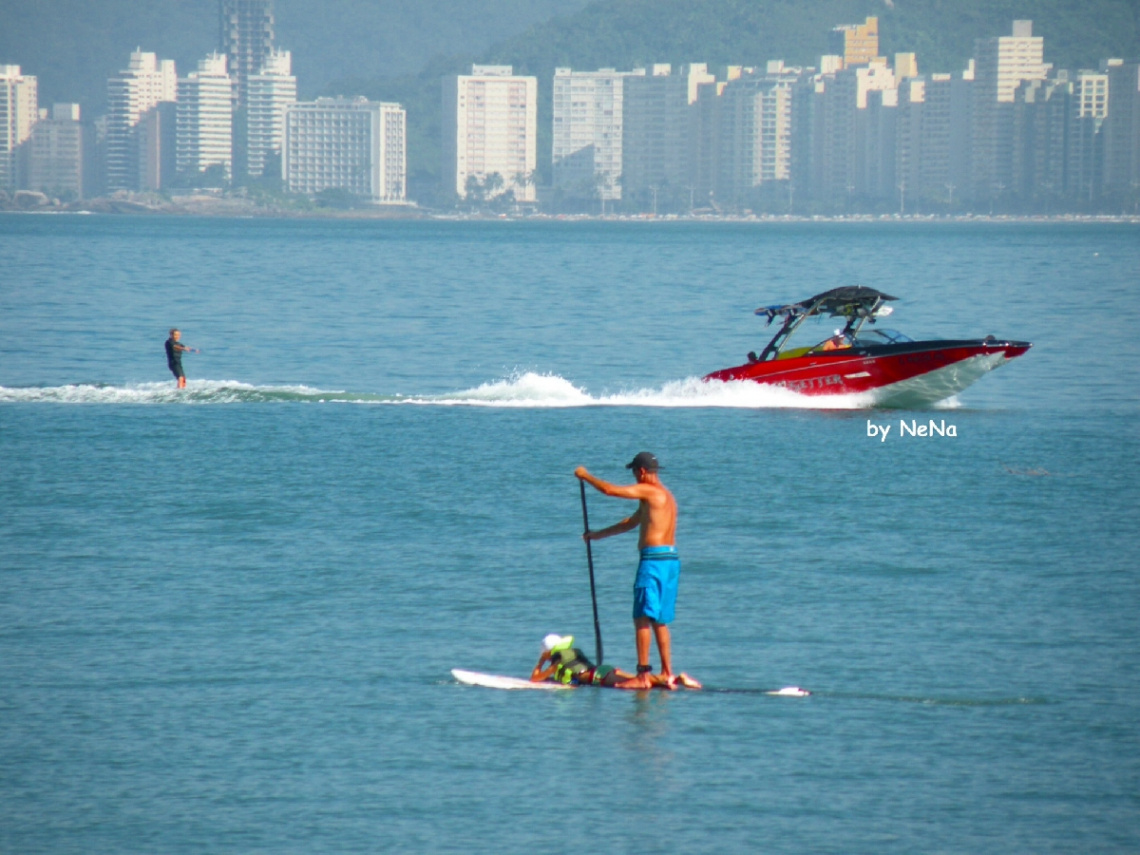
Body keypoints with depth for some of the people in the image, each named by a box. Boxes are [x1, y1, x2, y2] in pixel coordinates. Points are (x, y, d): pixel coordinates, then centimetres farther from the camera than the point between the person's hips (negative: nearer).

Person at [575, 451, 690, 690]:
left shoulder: (649, 491, -8)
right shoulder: (665, 496, 22)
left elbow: (609, 490, -11)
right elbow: (631, 523, 31)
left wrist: (585, 476, 6)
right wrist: (598, 535, 37)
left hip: (654, 559, -9)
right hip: (671, 560, 9)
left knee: (643, 618, -8)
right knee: (660, 620, 15)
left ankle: (643, 675, -12)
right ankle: (667, 673, 14)